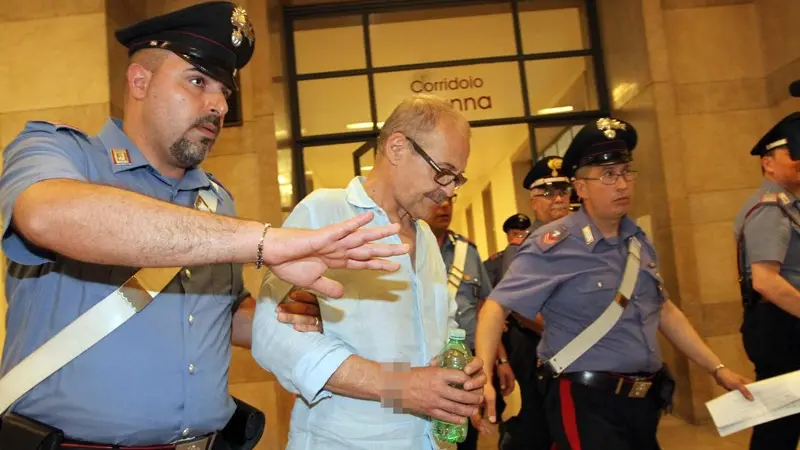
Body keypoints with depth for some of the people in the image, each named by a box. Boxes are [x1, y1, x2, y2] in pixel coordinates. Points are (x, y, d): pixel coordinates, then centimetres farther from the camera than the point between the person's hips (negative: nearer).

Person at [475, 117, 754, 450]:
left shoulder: (638, 241, 7)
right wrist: (483, 377, -31)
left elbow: (665, 312, 17)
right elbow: (497, 307, -18)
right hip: (585, 403, -7)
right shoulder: (554, 245, -15)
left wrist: (717, 369, 17)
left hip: (643, 401, 7)